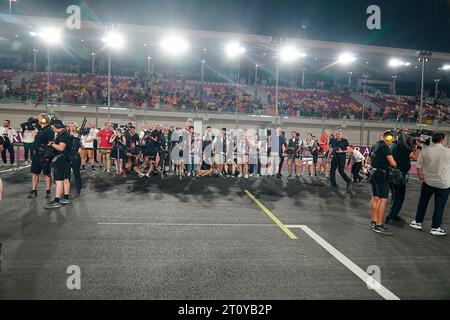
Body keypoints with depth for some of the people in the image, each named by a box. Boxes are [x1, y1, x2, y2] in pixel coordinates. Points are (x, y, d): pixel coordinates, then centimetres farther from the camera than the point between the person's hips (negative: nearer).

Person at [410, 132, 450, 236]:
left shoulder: (425, 151, -7)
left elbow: (418, 166, -2)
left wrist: (421, 177, 12)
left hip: (428, 182, 2)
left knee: (423, 202, 17)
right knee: (439, 206, 9)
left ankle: (418, 222, 26)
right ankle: (435, 228, 17)